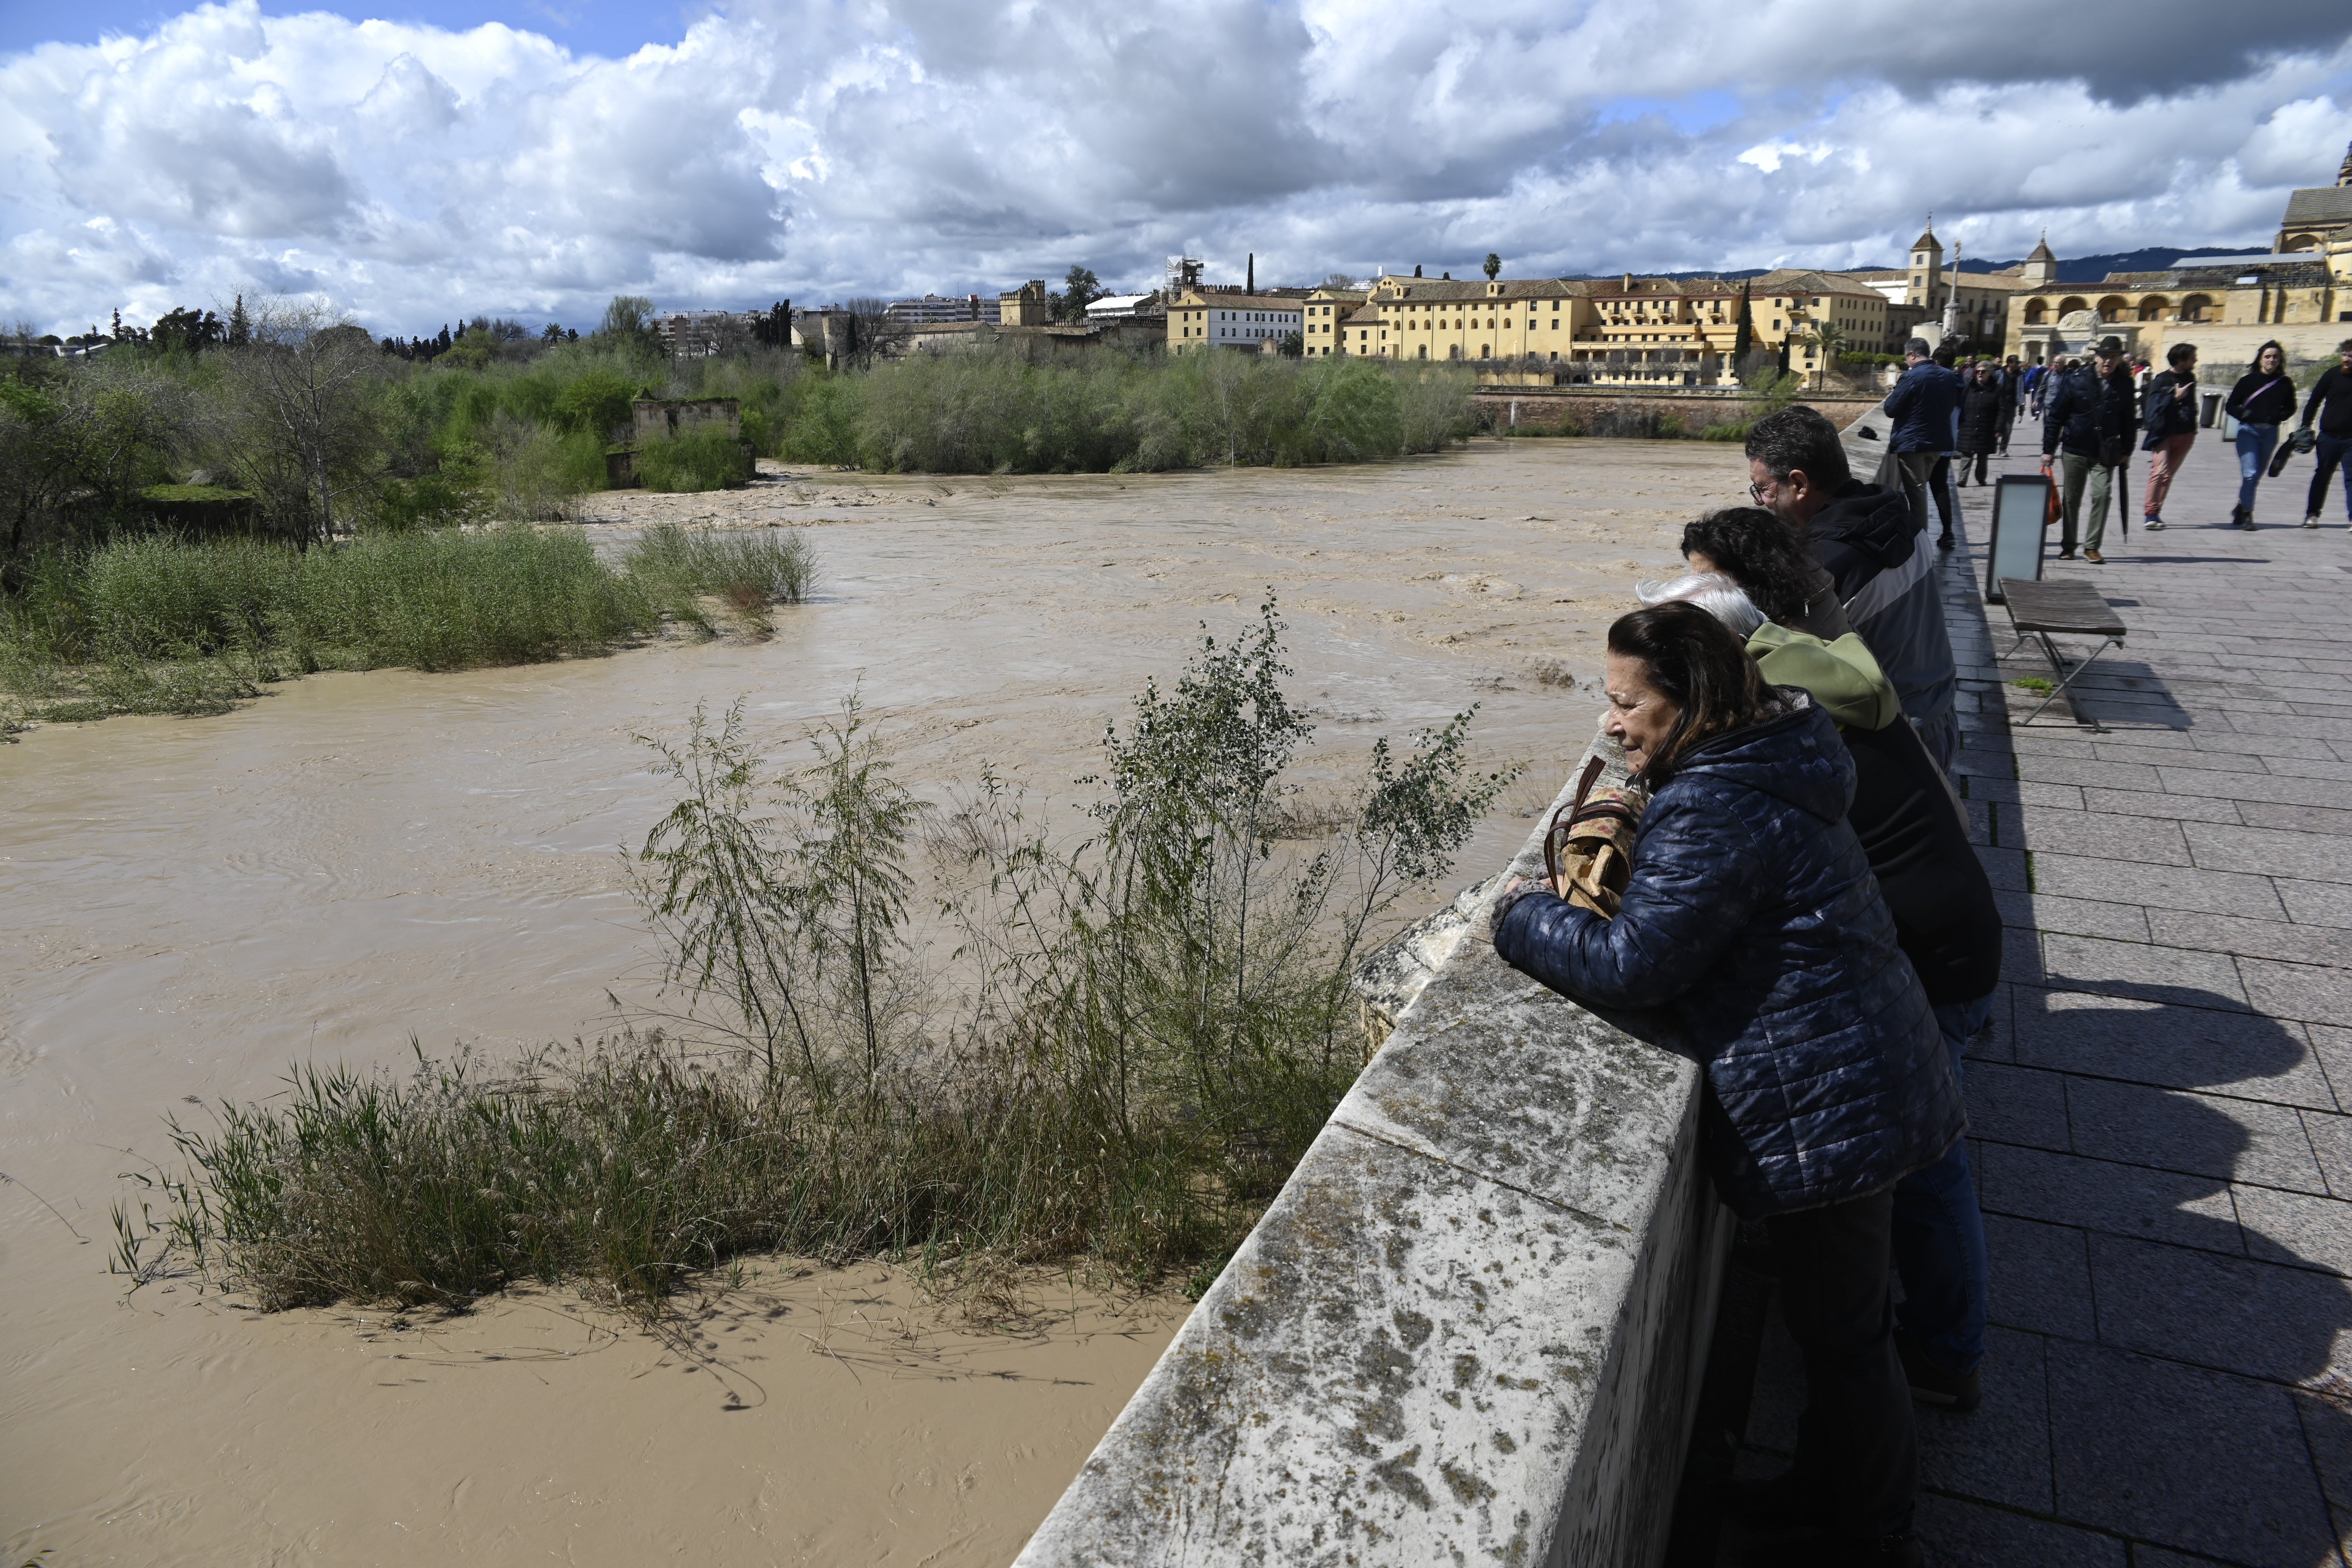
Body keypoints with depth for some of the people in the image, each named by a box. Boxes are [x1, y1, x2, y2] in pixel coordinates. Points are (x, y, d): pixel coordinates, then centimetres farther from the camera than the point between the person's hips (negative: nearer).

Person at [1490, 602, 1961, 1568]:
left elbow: (1632, 965, -27)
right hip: (1857, 1086, 10)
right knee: (1834, 1308, 25)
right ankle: (1830, 1485, 46)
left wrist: (1525, 917, -12)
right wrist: (1626, 837, 4)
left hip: (1827, 1107, -10)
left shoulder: (1718, 813, -25)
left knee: (1838, 1326, 9)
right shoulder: (1759, 769, 7)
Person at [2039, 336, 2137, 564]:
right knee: (2071, 499, 6)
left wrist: (2126, 451, 8)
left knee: (2102, 494, -11)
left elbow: (2128, 420, 8)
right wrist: (2048, 449, -4)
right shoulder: (2075, 380, -5)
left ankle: (2092, 547, -2)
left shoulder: (2124, 384, 1)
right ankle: (2068, 547, 19)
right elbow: (2056, 415, -2)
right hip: (2075, 449, -1)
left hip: (2106, 452, 1)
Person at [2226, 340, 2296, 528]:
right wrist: (2244, 414, -18)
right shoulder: (2248, 380, -2)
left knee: (2257, 475, 11)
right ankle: (2246, 513, -7)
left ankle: (2241, 510, 25)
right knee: (2250, 473, -13)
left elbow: (2290, 409, 14)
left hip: (2270, 433, 3)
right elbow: (2231, 406, 1)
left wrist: (2278, 417, -8)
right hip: (2248, 431, -3)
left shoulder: (2285, 384, 5)